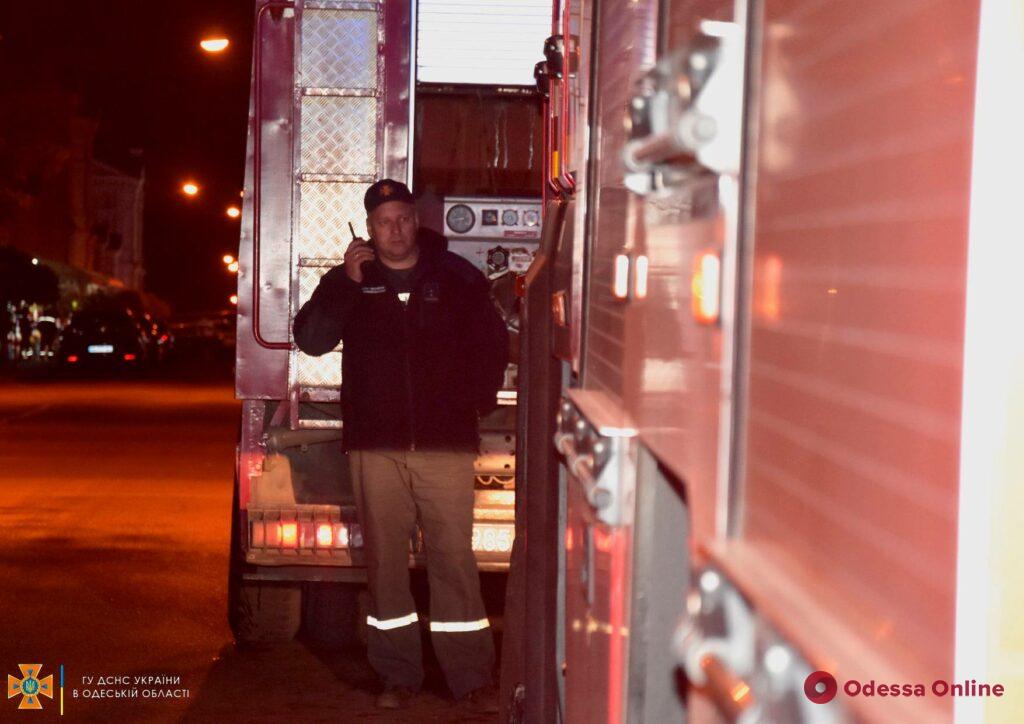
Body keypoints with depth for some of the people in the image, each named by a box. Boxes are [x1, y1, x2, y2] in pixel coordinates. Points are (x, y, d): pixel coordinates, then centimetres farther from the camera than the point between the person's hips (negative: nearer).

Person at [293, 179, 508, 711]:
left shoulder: (456, 277, 7)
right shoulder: (348, 281, 9)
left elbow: (493, 343, 15)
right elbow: (311, 339, -3)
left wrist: (478, 400, 6)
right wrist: (347, 282, -11)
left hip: (446, 442, -1)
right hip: (375, 446, 1)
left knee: (454, 557, -5)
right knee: (384, 559, 4)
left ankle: (472, 677, 0)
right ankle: (398, 675, 13)